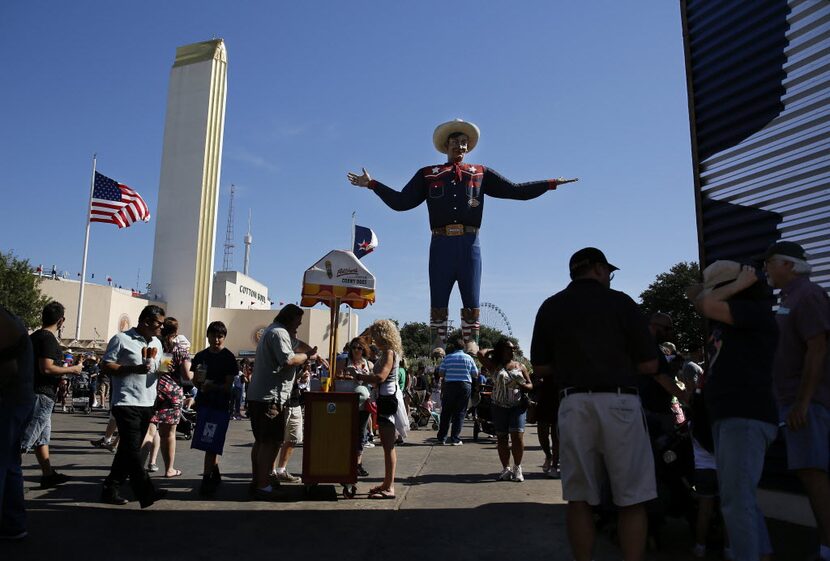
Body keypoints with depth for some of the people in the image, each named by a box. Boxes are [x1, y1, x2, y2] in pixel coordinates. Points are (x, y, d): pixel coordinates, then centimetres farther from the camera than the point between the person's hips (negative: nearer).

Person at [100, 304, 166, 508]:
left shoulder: (157, 343, 17)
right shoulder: (122, 339, -4)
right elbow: (107, 365, -8)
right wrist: (134, 369, -18)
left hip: (147, 404, 8)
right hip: (126, 402, -7)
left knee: (129, 449, 11)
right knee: (132, 448, -10)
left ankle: (111, 489, 21)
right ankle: (146, 492, -13)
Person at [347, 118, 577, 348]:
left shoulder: (481, 173, 19)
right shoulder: (428, 174, 17)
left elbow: (514, 191, 16)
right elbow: (401, 201, 14)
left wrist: (551, 183, 12)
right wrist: (372, 183, 9)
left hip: (469, 244, 1)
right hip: (441, 244, 0)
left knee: (472, 303, 0)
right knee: (438, 303, 0)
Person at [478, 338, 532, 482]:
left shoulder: (520, 366, 14)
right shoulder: (495, 366, 8)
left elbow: (530, 385, 15)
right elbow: (481, 354, -5)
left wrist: (524, 386, -7)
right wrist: (493, 351, 10)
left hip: (518, 406, 0)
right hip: (500, 407, 0)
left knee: (517, 436, -11)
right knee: (501, 438, 4)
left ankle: (517, 468, 2)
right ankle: (506, 469, 13)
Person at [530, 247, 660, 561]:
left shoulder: (550, 307, 7)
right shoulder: (620, 302, 0)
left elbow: (540, 367, 9)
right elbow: (649, 365, 1)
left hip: (574, 403, 3)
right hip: (618, 402, -2)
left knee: (579, 499, 10)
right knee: (632, 499, 7)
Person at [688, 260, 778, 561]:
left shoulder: (757, 311, -6)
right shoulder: (724, 320, 19)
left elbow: (708, 305, -18)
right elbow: (694, 294, 22)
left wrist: (739, 282, -4)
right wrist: (718, 282, 9)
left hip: (747, 417, -10)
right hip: (726, 417, 10)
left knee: (737, 499, -13)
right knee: (739, 498, 13)